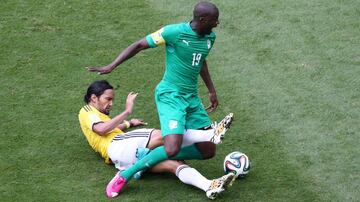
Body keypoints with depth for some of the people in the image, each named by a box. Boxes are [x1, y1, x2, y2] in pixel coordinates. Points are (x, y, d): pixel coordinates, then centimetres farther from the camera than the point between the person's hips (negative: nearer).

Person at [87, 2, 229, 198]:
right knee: (172, 149, -24)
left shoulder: (210, 37, 5)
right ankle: (124, 176, -8)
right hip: (170, 96, -8)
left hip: (192, 98, 8)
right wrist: (111, 66, -16)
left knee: (208, 151, 3)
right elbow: (139, 45, -11)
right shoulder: (174, 32, -16)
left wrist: (212, 90, 28)